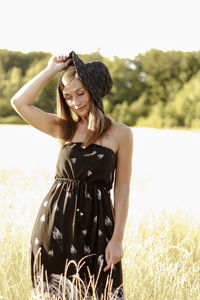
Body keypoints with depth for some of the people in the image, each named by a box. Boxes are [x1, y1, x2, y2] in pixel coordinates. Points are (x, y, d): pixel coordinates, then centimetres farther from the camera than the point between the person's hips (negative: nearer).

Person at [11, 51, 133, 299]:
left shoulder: (120, 134, 1)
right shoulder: (64, 128, 8)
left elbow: (121, 190, 0)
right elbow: (19, 102, -2)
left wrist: (117, 238, -5)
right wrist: (51, 70, 3)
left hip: (96, 224, -2)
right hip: (56, 222, 2)